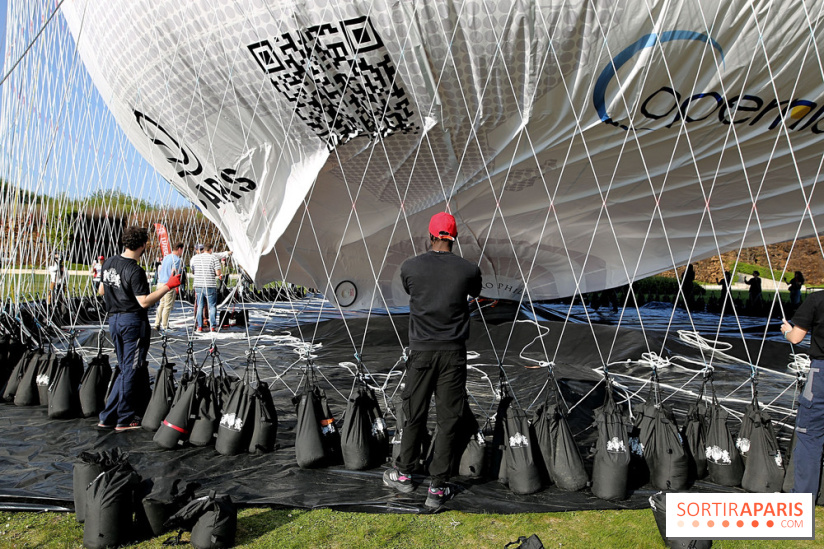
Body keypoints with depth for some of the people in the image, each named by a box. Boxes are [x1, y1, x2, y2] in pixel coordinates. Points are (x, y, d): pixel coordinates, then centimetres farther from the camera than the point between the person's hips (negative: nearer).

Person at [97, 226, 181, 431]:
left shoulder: (109, 262, 7)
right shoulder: (135, 271, -19)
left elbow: (101, 291, 18)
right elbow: (144, 302, -22)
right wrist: (168, 286, -19)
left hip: (114, 320, 9)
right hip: (133, 322, -8)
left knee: (126, 369, 17)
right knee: (132, 370, 2)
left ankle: (108, 417, 19)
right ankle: (124, 419, 9)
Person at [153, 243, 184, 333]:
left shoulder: (166, 257, 17)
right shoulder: (177, 259, -10)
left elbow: (159, 270, 21)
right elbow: (174, 273, -17)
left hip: (161, 282, 8)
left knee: (161, 304, 15)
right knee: (168, 306, -3)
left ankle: (157, 325, 16)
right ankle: (164, 327, -1)